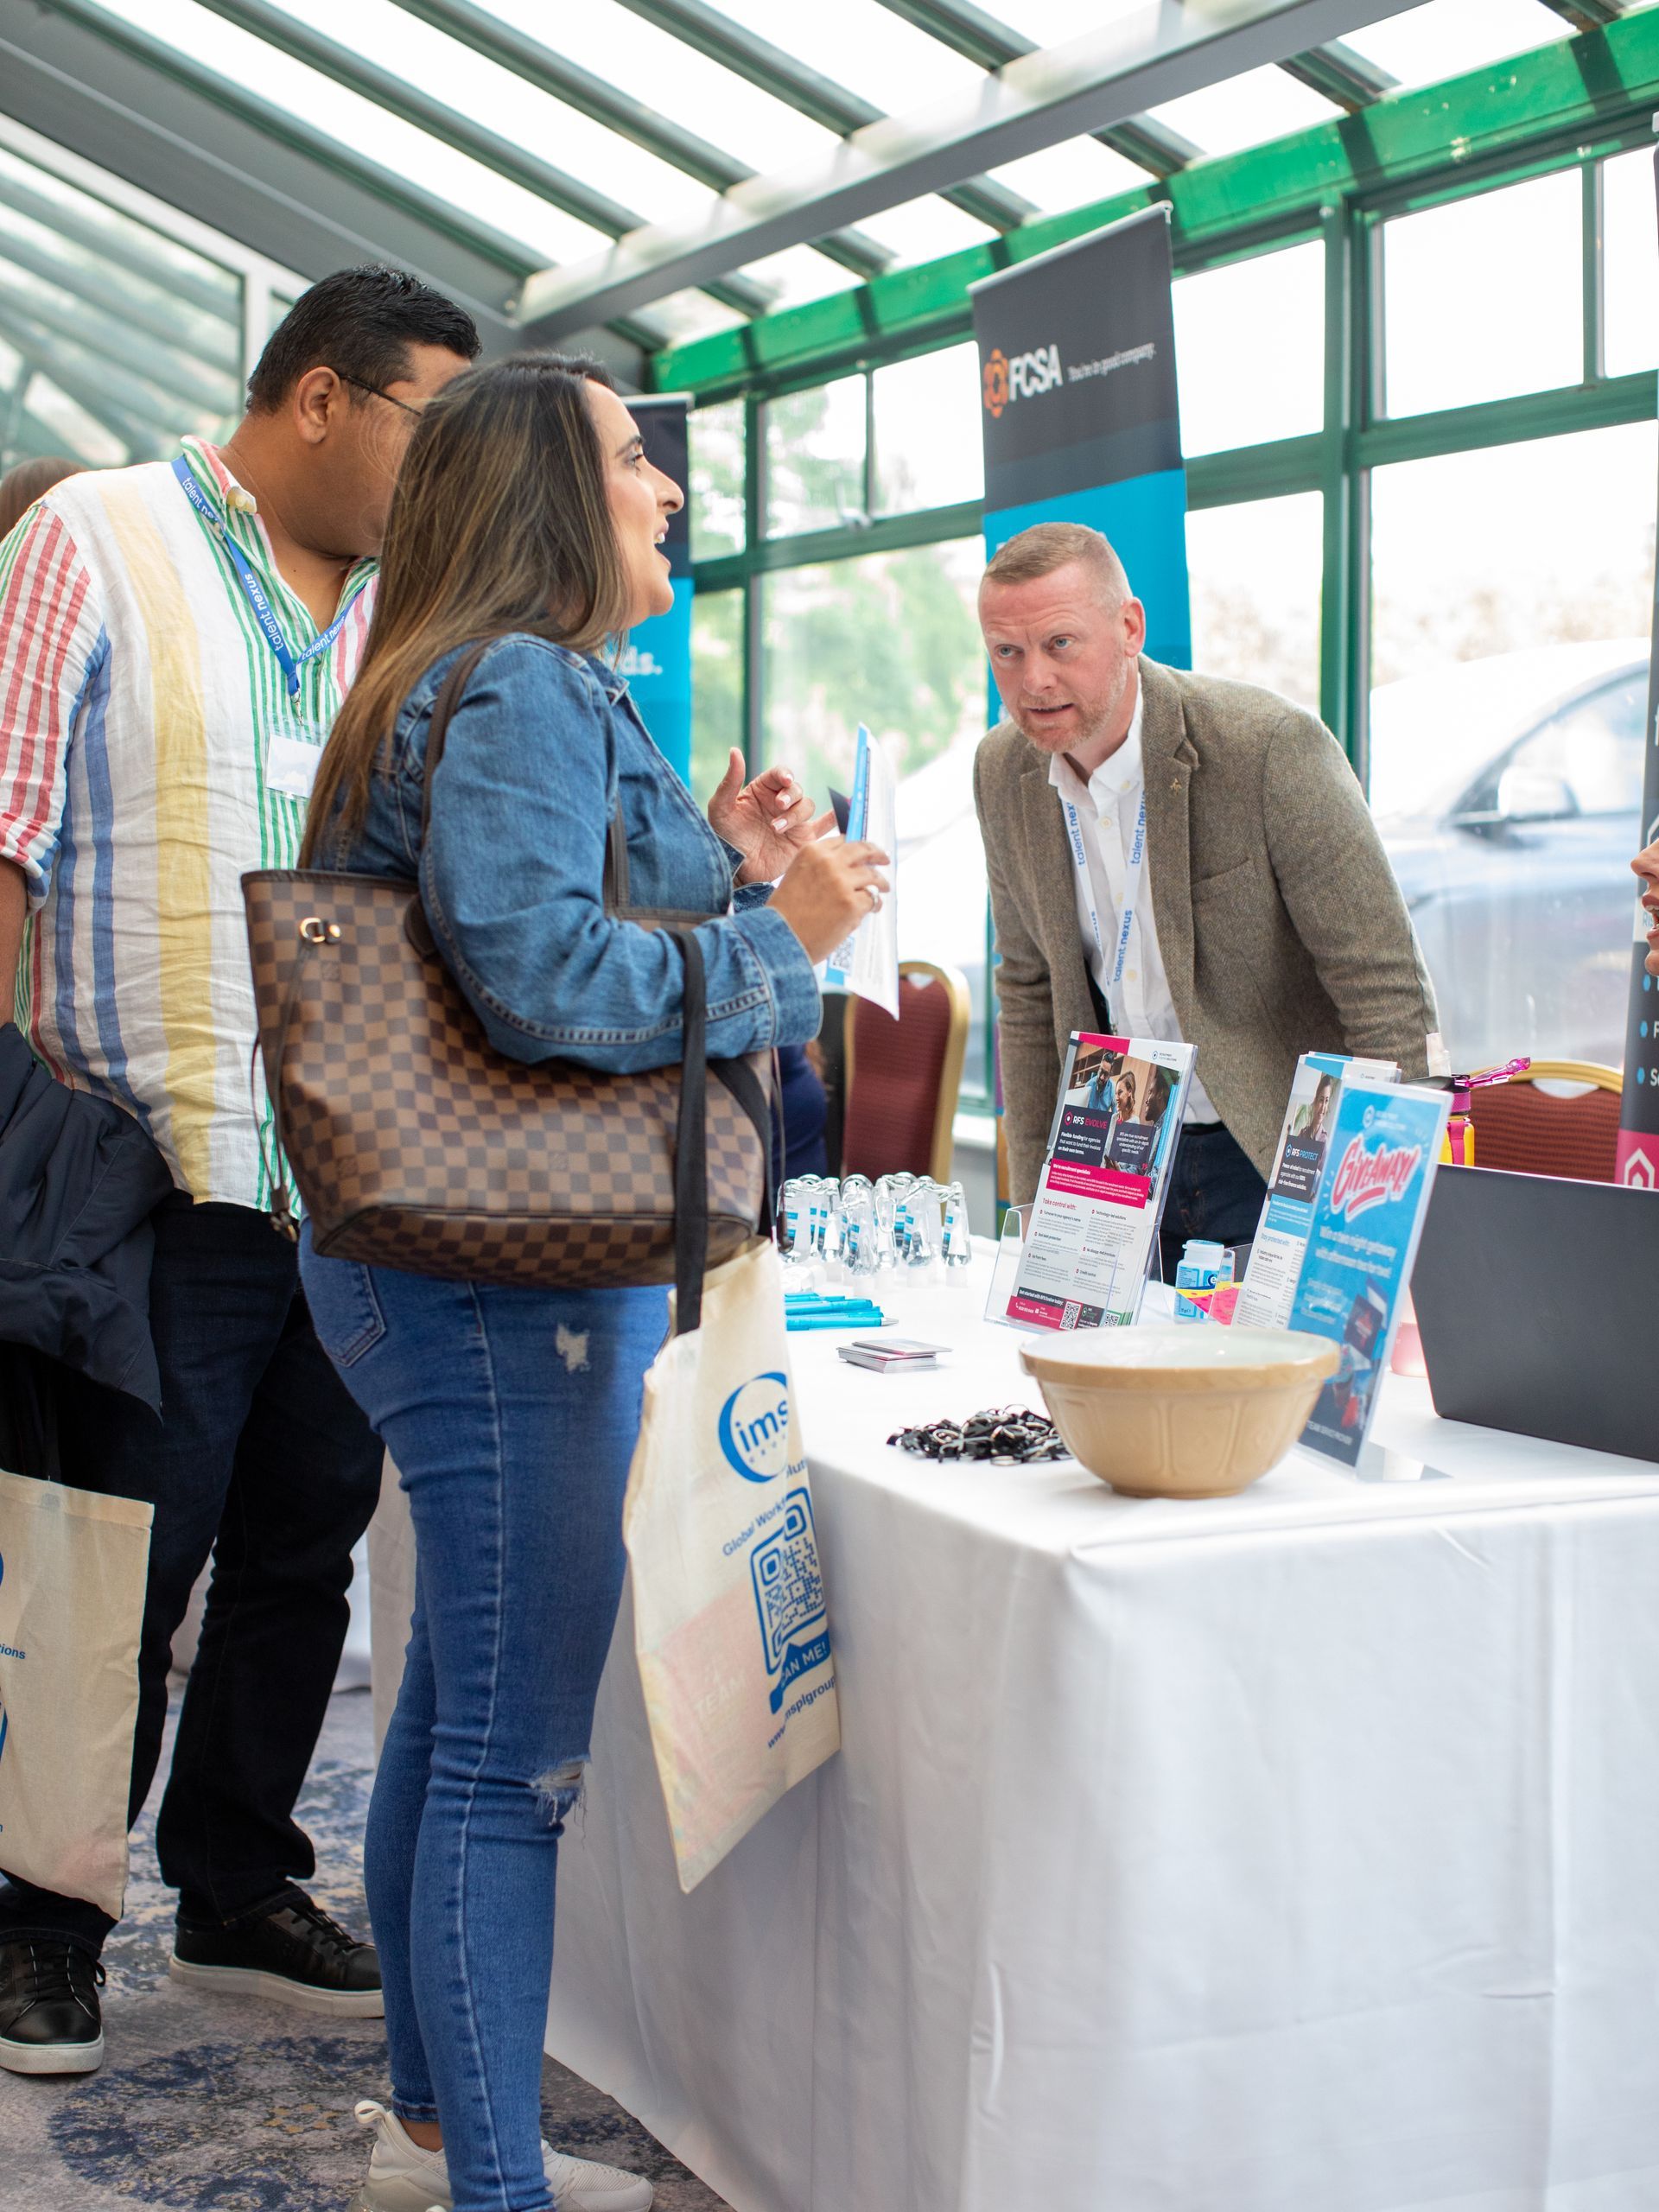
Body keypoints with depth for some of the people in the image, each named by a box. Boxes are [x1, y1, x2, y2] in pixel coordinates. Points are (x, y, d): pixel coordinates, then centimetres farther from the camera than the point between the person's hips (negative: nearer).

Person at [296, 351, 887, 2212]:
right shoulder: (523, 688, -15)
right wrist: (779, 937, -14)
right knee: (515, 1757, -6)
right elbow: (544, 979, -25)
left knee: (459, 1711, 18)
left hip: (461, 1272, 11)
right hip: (511, 1288, -11)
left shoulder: (524, 691, 19)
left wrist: (720, 866, 14)